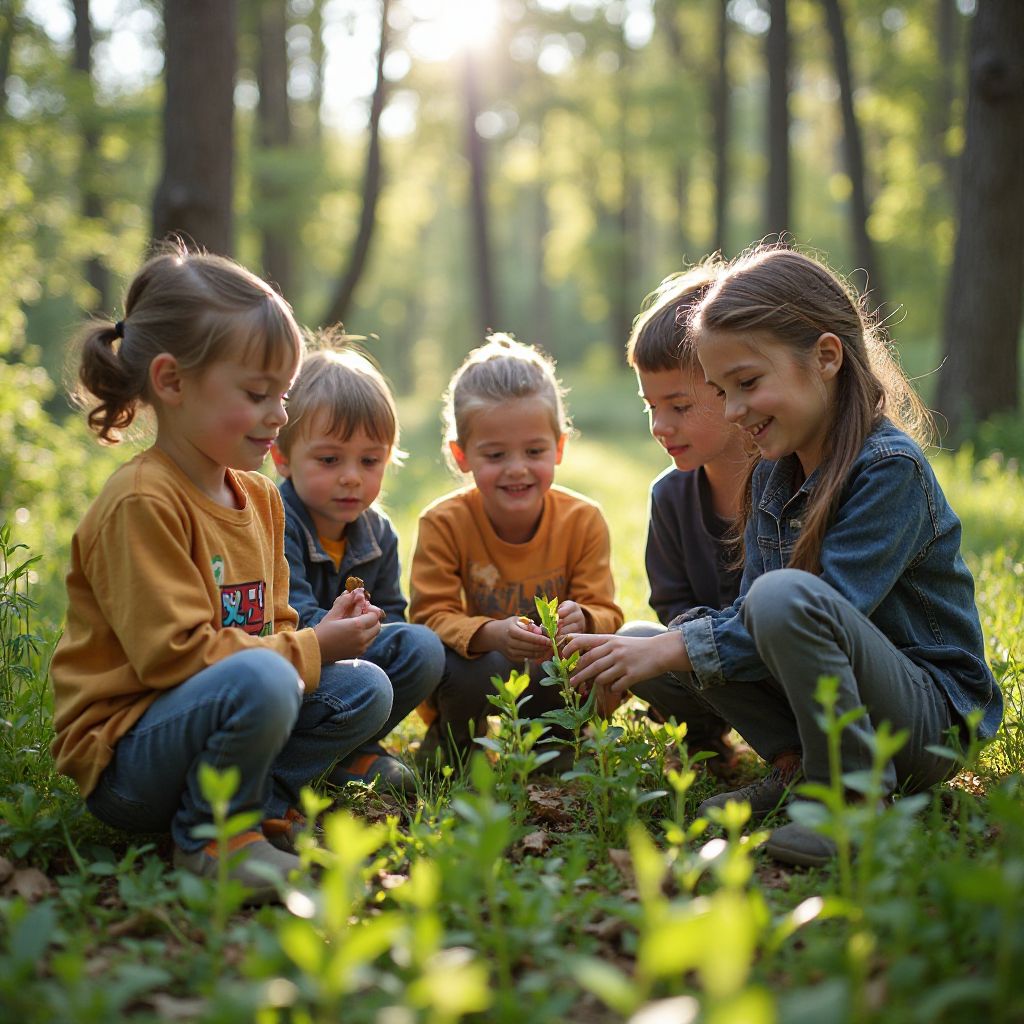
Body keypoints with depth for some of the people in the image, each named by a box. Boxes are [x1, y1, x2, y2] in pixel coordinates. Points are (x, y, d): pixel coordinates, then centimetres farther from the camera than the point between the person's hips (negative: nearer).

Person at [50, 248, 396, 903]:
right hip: (122, 754, -8)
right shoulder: (141, 503, -19)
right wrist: (309, 650, -17)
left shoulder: (260, 497, 10)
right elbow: (176, 652, -23)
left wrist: (323, 633, -6)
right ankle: (211, 838, -12)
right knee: (261, 679, -35)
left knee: (366, 689, -3)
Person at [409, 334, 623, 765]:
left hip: (554, 674, 3)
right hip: (475, 667, -2)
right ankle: (450, 744, -1)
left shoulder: (583, 520, -13)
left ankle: (554, 744, 6)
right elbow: (431, 615, -21)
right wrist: (490, 634, -42)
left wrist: (582, 620, -39)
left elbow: (605, 612, -13)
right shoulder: (444, 523, -18)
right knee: (471, 672, -37)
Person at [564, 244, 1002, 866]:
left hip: (932, 717, -7)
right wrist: (643, 657, -18)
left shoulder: (890, 466, -20)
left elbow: (812, 611, -27)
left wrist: (671, 651, -27)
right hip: (827, 699, 8)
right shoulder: (772, 475, 4)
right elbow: (750, 619, -1)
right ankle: (799, 769, 0)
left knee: (785, 595, -33)